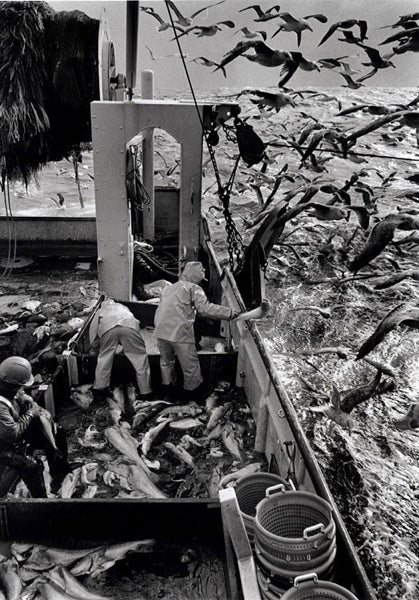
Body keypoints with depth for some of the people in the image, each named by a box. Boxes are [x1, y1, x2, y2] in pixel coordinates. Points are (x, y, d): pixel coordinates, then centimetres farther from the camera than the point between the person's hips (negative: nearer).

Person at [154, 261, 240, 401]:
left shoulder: (168, 288, 22)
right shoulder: (194, 288, 1)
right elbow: (205, 309, -13)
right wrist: (231, 313, -13)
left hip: (161, 331, 7)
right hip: (180, 332, -7)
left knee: (166, 361, 26)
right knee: (190, 365, 10)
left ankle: (168, 387, 40)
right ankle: (194, 392, 23)